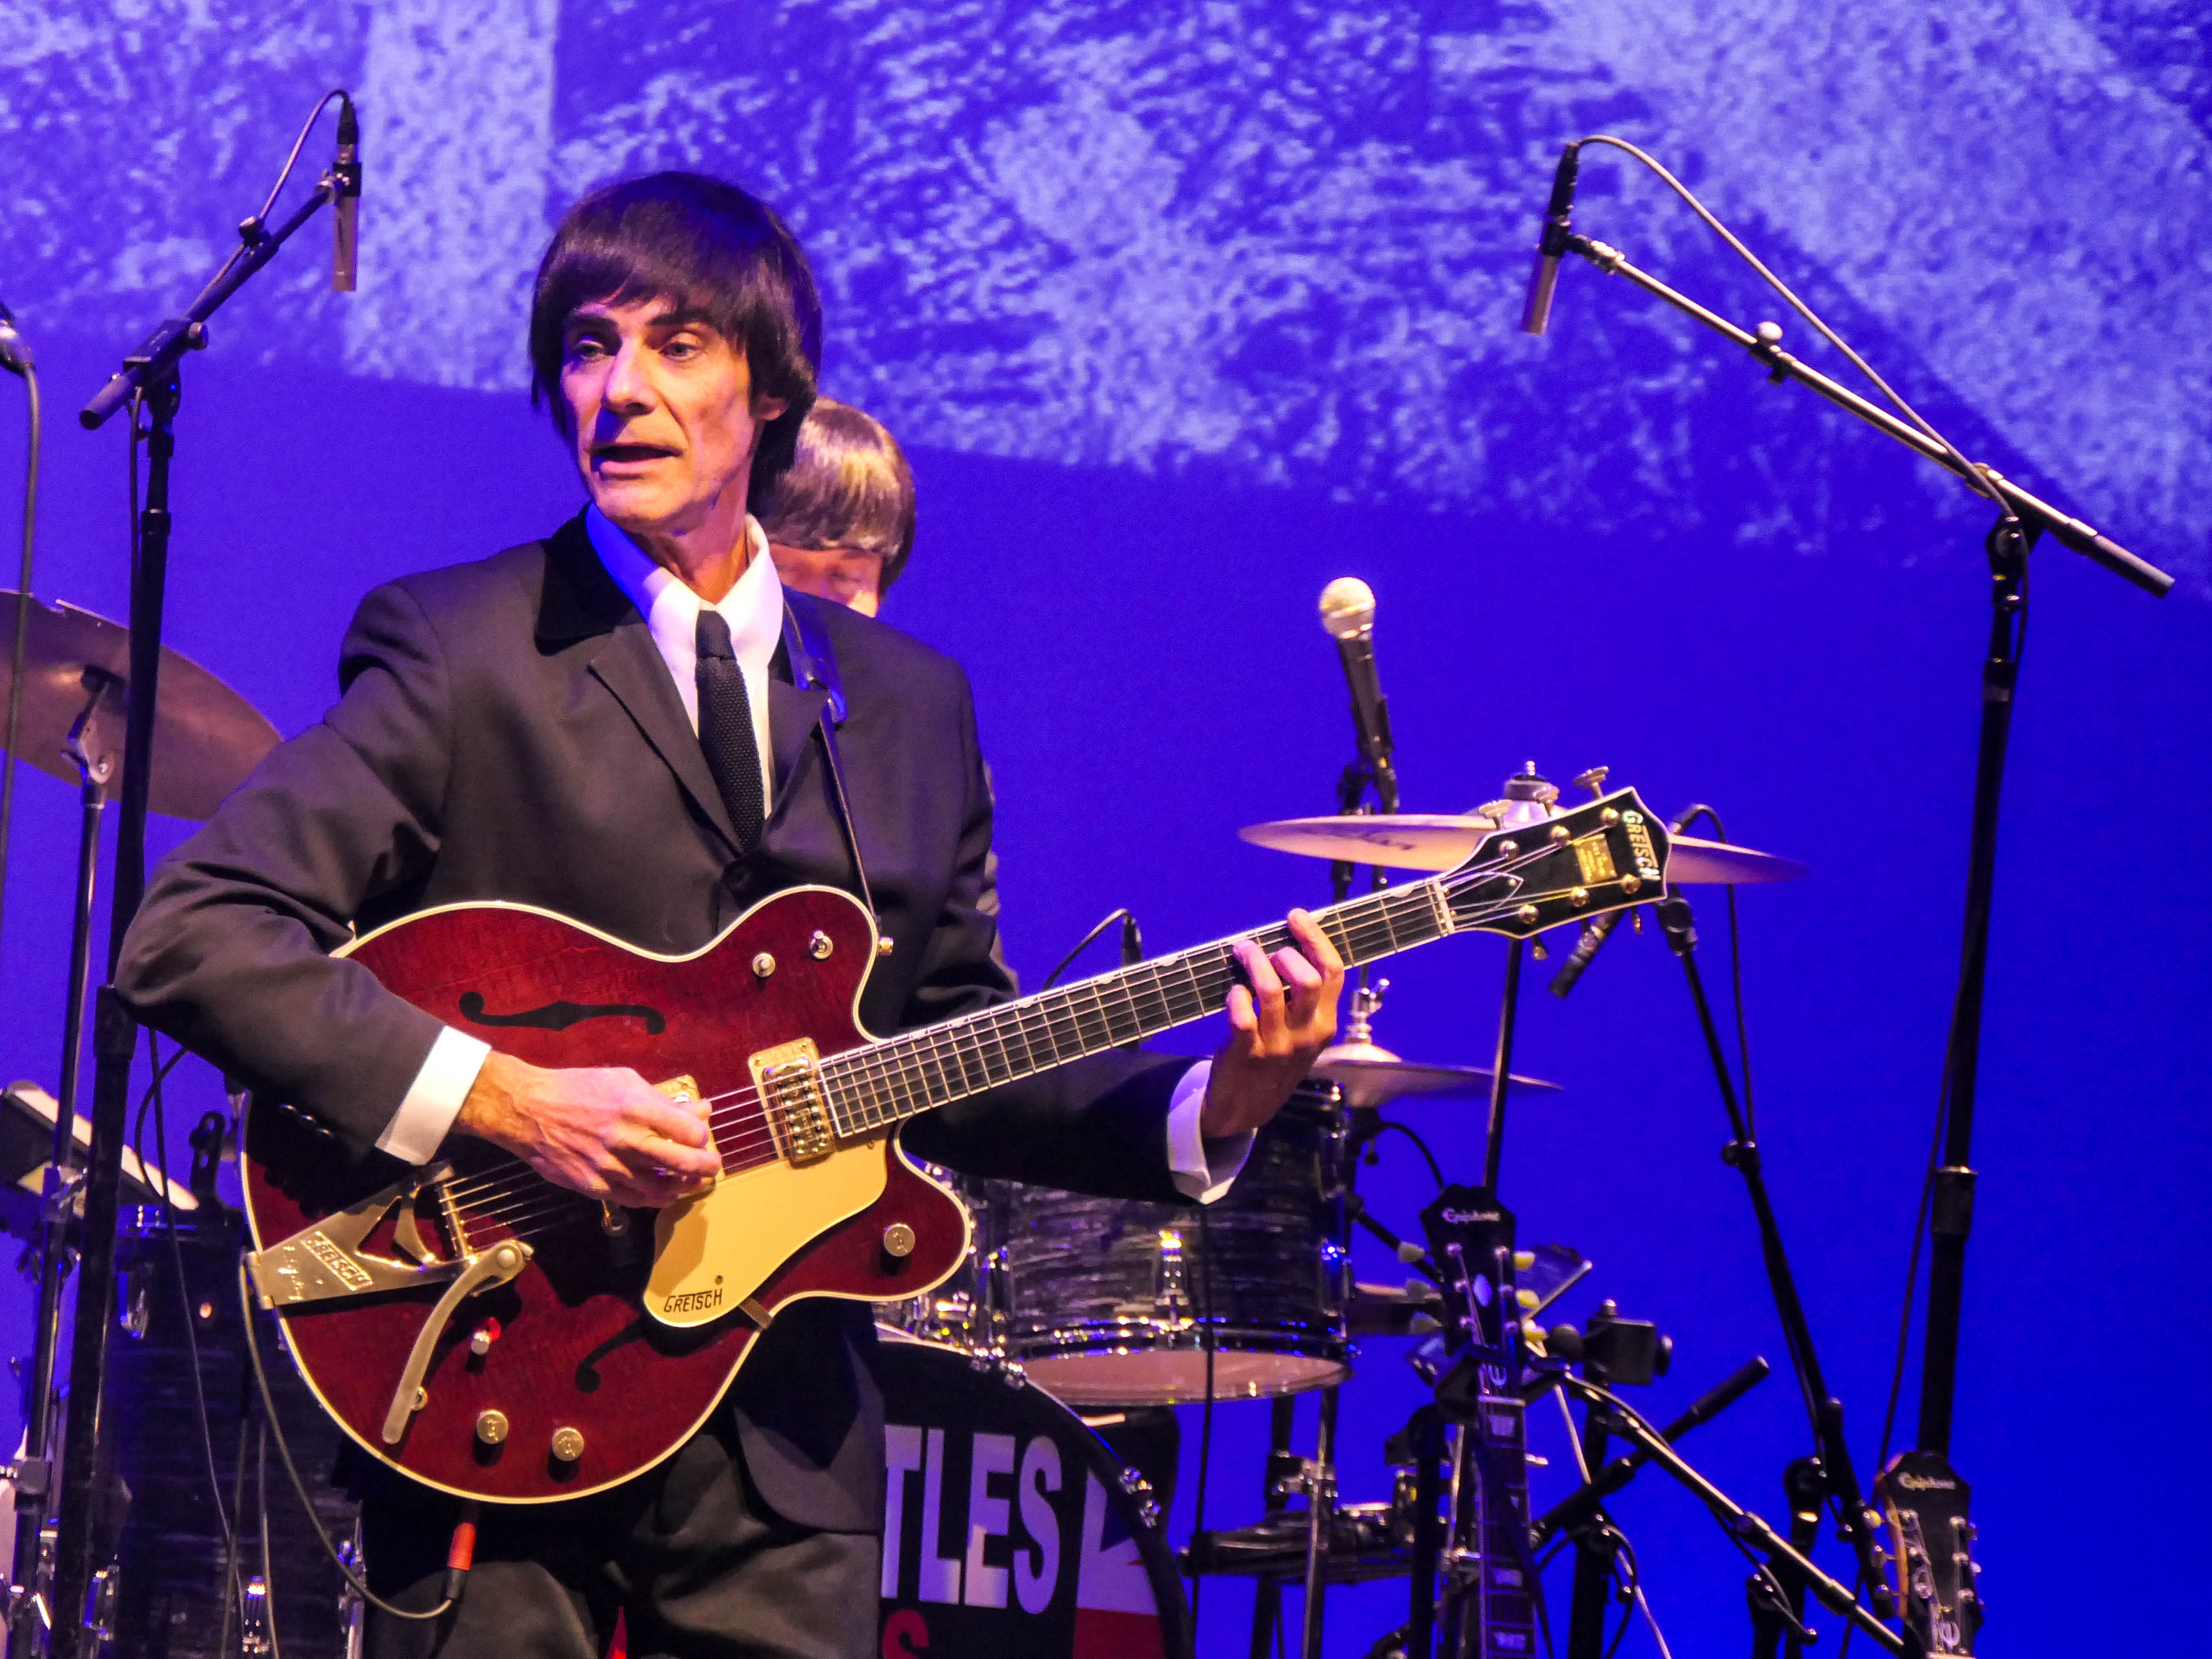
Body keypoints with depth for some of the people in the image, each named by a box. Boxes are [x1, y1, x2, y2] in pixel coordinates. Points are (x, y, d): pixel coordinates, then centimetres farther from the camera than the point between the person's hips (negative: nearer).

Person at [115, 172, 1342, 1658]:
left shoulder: (913, 706, 14)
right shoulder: (460, 650, -4)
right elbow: (190, 935, -14)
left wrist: (1211, 1106, -1)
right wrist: (500, 1099, -22)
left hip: (787, 1450, 4)